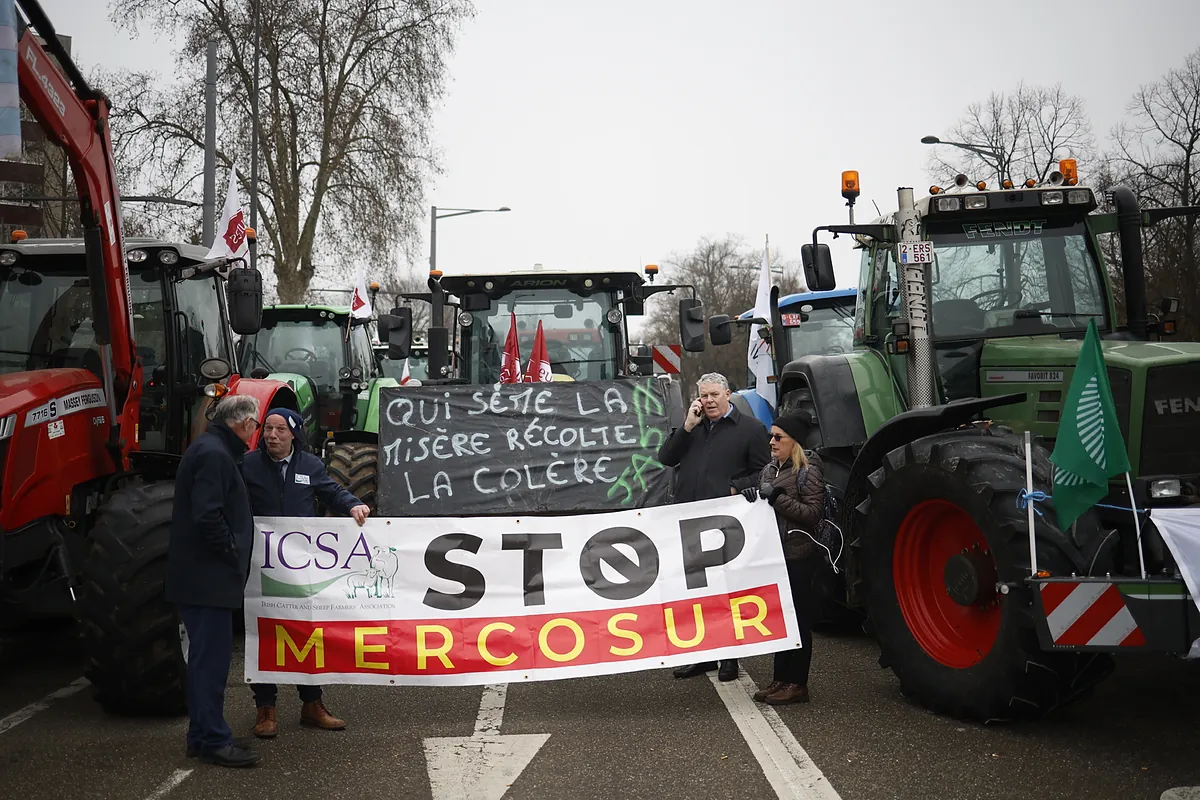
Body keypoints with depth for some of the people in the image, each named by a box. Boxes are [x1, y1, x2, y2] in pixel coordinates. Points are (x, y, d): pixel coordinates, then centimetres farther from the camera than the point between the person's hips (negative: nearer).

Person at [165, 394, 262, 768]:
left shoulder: (211, 449, 16)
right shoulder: (215, 455, -17)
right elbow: (207, 516, -25)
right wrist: (231, 551, -14)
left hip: (201, 575, 11)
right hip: (208, 575, -11)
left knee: (206, 655, 15)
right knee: (212, 656, -5)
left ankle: (202, 735, 23)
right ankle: (213, 740, 0)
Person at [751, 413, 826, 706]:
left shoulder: (808, 470, -8)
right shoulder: (770, 470, 13)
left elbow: (813, 512, -16)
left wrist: (777, 497, -18)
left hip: (799, 557, -7)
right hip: (775, 554, 7)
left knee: (798, 620, -1)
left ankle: (797, 684, 4)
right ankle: (781, 679, 17)